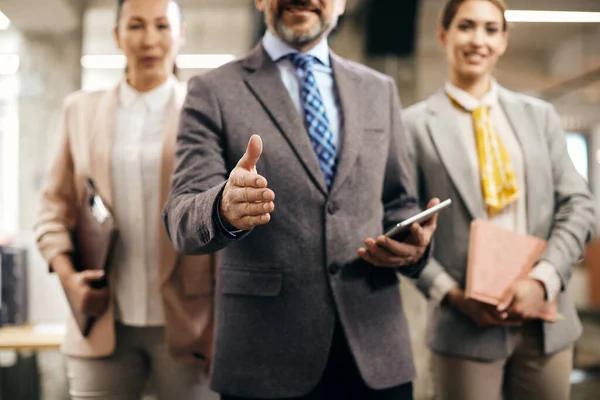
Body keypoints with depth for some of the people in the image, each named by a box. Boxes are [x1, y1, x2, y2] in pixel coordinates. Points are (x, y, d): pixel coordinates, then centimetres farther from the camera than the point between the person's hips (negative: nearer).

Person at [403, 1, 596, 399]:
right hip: (466, 326, -3)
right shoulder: (416, 125, -1)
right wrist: (451, 294, -13)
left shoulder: (540, 115, 10)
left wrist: (543, 279, -8)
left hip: (547, 319, 4)